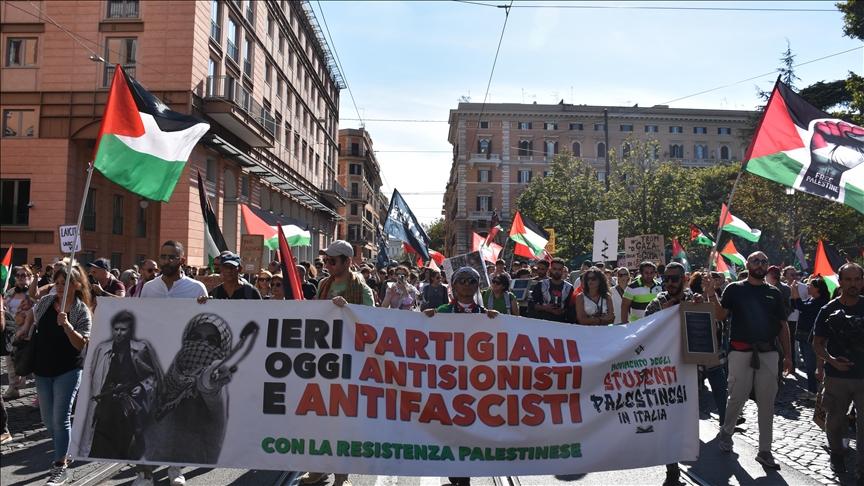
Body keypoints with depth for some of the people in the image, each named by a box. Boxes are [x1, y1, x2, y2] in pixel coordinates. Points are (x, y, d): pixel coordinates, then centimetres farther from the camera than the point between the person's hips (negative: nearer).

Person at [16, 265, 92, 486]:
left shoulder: (82, 311, -13)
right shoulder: (46, 301, 0)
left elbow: (81, 344, -18)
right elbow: (32, 314, 24)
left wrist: (66, 325, -29)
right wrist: (25, 328, 10)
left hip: (68, 370, -5)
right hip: (42, 369, 5)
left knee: (60, 418, -6)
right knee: (48, 418, 13)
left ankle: (60, 467, 3)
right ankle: (63, 452, 34)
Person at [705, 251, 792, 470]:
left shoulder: (774, 293, 11)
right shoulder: (735, 289, 2)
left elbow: (782, 326, 13)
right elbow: (720, 315, -7)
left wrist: (787, 355, 9)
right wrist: (712, 296, -24)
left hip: (768, 353, 3)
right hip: (741, 351, -3)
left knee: (767, 402, 6)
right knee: (738, 397, 1)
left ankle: (764, 451, 15)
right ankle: (726, 432, 27)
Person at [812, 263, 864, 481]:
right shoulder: (829, 310, -4)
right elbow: (817, 343, 1)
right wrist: (831, 360, -17)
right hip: (836, 377, 0)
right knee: (835, 420, 15)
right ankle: (836, 454, 38)